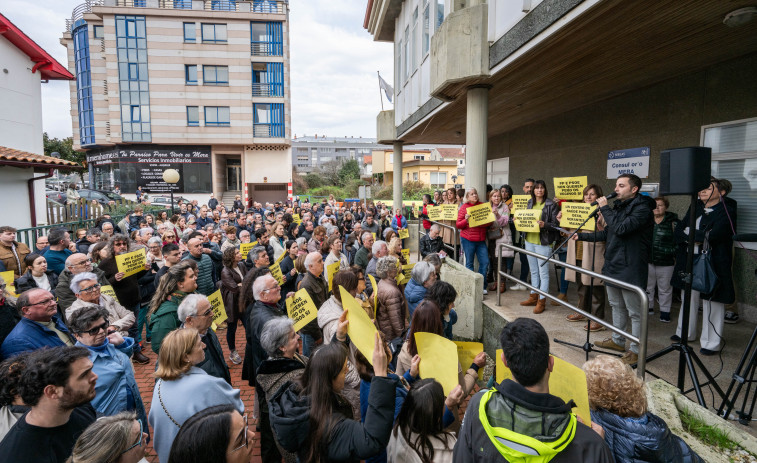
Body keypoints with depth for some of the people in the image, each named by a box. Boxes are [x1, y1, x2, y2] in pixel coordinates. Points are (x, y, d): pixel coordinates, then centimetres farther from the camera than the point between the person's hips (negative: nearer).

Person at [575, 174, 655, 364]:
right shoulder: (619, 206, 13)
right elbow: (606, 234, 19)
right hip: (613, 265, 9)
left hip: (630, 268, -9)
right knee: (617, 306, 21)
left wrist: (605, 209, -17)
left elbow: (621, 229, -27)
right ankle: (617, 341, 35)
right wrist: (581, 236, 15)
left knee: (635, 312, 2)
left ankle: (636, 350, 14)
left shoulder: (642, 209, -13)